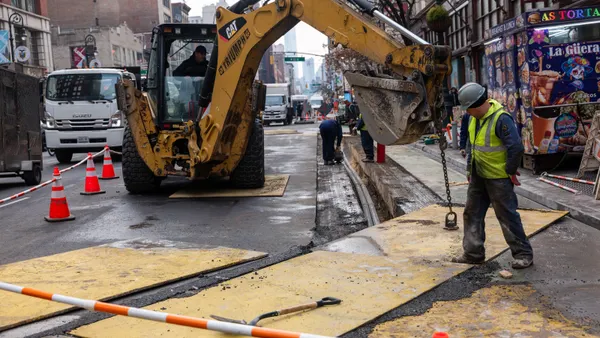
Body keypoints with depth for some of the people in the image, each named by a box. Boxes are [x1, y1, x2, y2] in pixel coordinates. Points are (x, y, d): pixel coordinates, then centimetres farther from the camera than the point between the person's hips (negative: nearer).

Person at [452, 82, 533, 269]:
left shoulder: (501, 119, -23)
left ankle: (523, 254, 12)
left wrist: (511, 171, -16)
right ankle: (473, 253, 23)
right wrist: (469, 168, 17)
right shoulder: (475, 118, 5)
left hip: (498, 177, -9)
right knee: (472, 213, 12)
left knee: (507, 216, -1)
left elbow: (516, 147, -25)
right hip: (479, 175, 9)